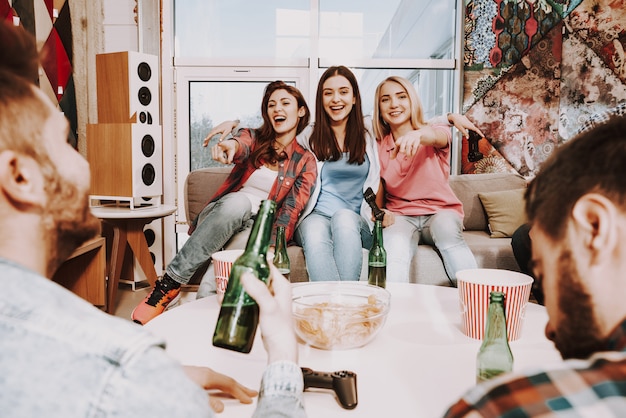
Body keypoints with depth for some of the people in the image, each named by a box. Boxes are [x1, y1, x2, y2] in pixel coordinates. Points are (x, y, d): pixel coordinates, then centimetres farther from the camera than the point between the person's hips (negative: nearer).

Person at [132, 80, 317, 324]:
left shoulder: (306, 162, 8)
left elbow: (291, 210, -6)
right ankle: (169, 284, -36)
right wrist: (231, 145, -43)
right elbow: (242, 147, -17)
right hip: (221, 213, 1)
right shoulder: (254, 138, 10)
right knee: (239, 201, -37)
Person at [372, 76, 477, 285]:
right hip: (400, 215, 1)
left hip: (440, 211, 0)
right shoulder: (379, 147, 9)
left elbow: (438, 137, -25)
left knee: (446, 228, -37)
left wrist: (418, 134, -51)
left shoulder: (437, 131, 2)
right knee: (395, 244, -36)